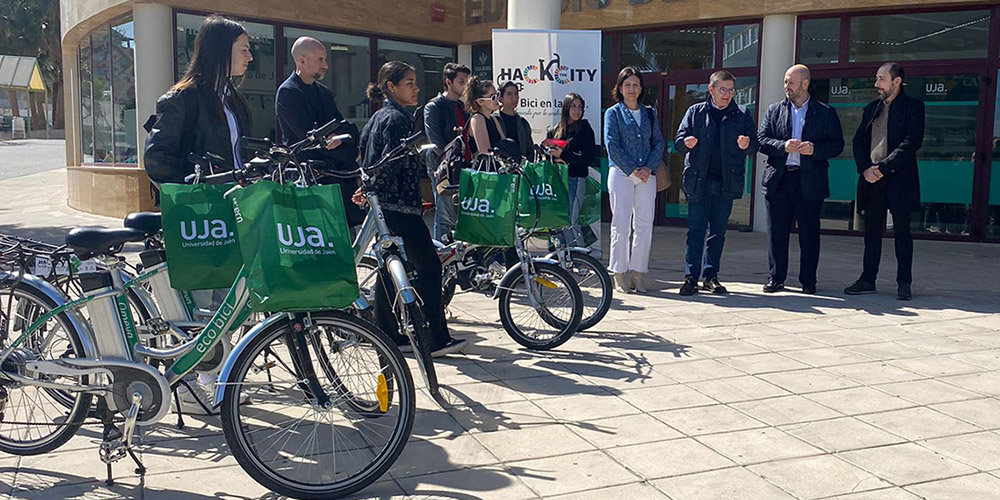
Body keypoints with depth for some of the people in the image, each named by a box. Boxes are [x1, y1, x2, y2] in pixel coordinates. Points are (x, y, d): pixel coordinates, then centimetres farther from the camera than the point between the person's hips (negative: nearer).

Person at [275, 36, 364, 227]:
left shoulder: (324, 92, 18)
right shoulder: (287, 92, -7)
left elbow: (350, 129, 12)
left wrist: (341, 136, -14)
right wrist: (352, 154, -10)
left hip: (336, 174, 8)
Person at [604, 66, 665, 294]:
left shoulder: (650, 113, 16)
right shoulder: (613, 113, 5)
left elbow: (659, 143, 10)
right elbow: (612, 145, -4)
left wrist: (649, 168, -6)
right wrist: (632, 169, -11)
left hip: (646, 175, 4)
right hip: (621, 174, -3)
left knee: (644, 226, 1)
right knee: (621, 226, -2)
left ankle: (638, 273, 9)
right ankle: (620, 274, 4)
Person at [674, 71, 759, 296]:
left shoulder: (742, 114, 10)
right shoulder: (695, 112, 8)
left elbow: (755, 147, 6)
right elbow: (679, 140, 4)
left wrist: (747, 145, -17)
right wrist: (686, 142, -19)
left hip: (727, 182, 2)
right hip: (699, 182, -1)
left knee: (718, 232, 7)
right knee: (696, 230, -3)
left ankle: (710, 276, 14)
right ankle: (691, 277, 0)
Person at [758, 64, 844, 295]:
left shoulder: (825, 112, 6)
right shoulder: (774, 110, 12)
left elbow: (837, 145, 3)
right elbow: (761, 140, 4)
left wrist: (815, 149, -15)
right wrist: (783, 146, -13)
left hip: (810, 182, -1)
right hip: (778, 180, 2)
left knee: (809, 233, 4)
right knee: (777, 232, 4)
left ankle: (808, 281, 13)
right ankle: (775, 278, 13)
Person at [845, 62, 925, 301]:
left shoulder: (912, 107, 0)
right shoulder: (871, 108, 16)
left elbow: (912, 142, -12)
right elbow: (858, 141, 11)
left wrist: (883, 167, -18)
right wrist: (865, 168, -6)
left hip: (899, 179, -5)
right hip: (871, 179, 5)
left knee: (902, 231, 1)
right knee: (872, 232, 8)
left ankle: (904, 283, 6)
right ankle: (868, 280, 13)